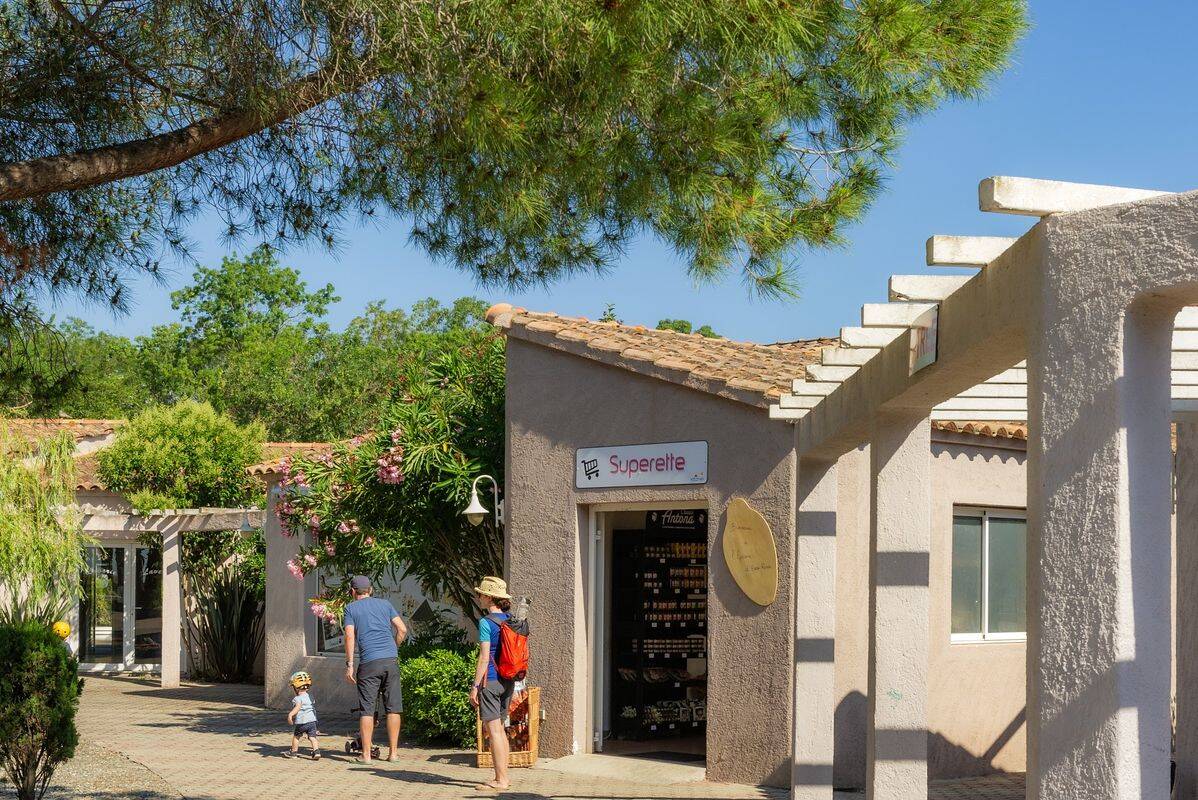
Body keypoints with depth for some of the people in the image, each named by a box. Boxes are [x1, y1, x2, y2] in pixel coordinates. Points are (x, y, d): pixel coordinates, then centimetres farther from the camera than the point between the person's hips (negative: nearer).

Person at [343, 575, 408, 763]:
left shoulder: (351, 608, 8)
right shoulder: (384, 604, 17)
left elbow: (350, 636, -2)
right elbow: (402, 629, 9)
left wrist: (349, 665, -2)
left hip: (369, 662, -3)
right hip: (391, 659, 3)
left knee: (367, 709, 2)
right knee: (393, 707, 7)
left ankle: (366, 754, 1)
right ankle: (393, 752, 8)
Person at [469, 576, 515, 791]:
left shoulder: (486, 622, -13)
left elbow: (484, 657, -16)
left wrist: (475, 686, -13)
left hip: (490, 680, -8)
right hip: (508, 680, 8)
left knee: (493, 729, -5)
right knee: (499, 728, 17)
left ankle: (501, 779, -5)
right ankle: (503, 775, 20)